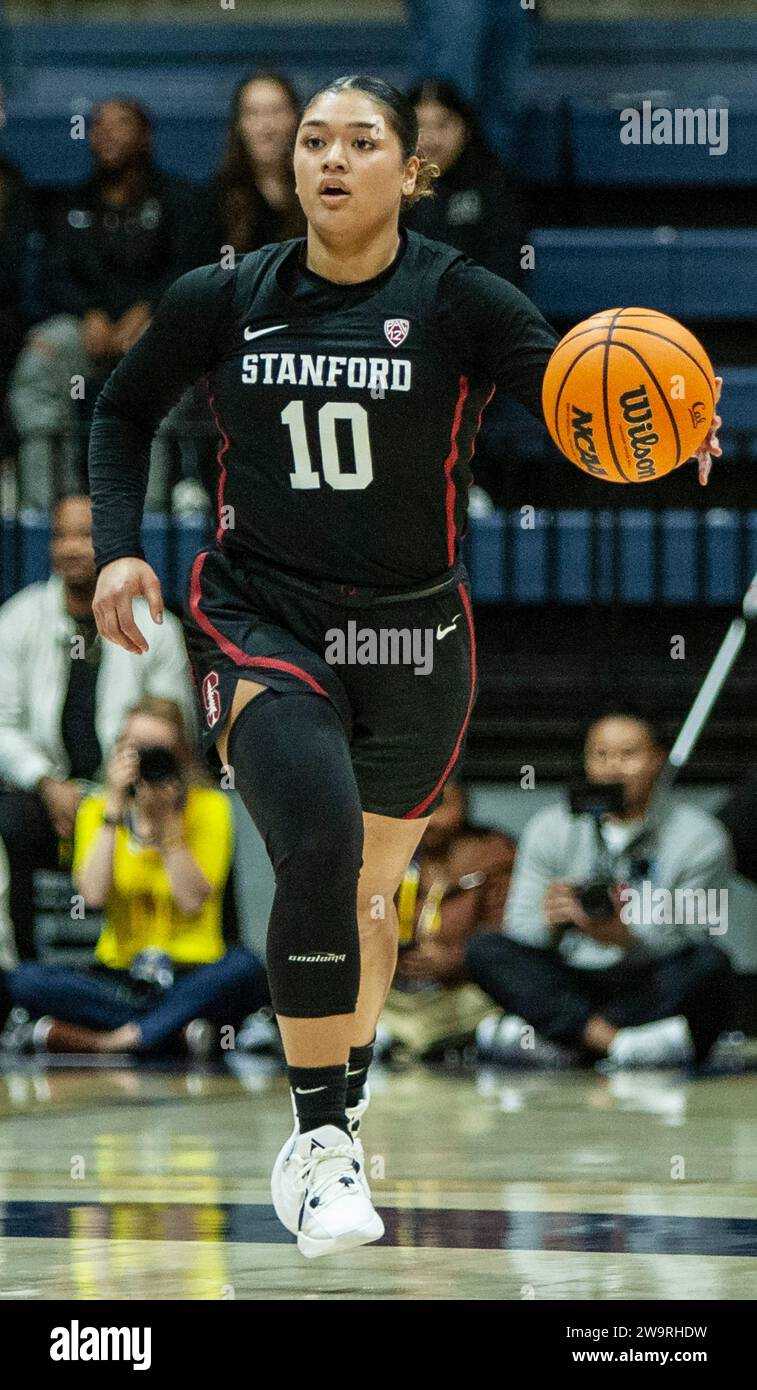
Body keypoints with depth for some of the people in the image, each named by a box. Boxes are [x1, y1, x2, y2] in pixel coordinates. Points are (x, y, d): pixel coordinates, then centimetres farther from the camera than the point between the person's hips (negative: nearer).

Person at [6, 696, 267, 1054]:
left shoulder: (209, 807, 1)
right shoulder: (97, 809, 7)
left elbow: (193, 900, -11)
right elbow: (93, 894, -10)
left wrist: (165, 820, -15)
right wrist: (114, 807, -13)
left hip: (191, 974, -2)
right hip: (118, 976, 2)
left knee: (243, 969, -36)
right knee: (25, 980, -27)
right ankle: (178, 1026, -30)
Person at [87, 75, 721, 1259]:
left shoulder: (457, 302, -9)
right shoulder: (225, 302, -2)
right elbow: (125, 411, 14)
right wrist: (118, 548, 1)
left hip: (410, 635, 1)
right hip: (262, 619, -1)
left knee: (368, 891, 17)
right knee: (317, 843, -27)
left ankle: (331, 1132, 41)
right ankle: (320, 1142, -19)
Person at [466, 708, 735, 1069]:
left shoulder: (700, 837, -2)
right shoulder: (550, 830, 5)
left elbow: (688, 938, -9)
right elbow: (521, 934, -1)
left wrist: (624, 934, -29)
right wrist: (550, 924, -25)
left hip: (653, 995, -2)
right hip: (569, 990, 2)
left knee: (709, 964, -33)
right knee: (484, 951, -21)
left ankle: (549, 1034, -33)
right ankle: (615, 1040, -38)